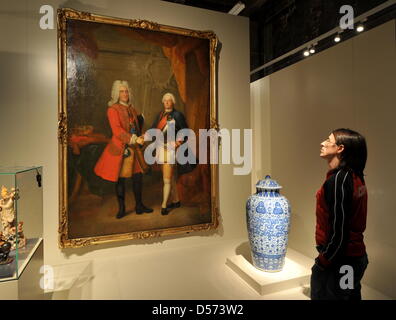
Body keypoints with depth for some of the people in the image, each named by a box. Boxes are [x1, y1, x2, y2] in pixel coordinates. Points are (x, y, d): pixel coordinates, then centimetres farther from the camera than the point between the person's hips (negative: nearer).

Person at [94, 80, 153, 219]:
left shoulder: (131, 108, 13)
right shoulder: (113, 109, -6)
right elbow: (117, 131, -17)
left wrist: (139, 139, 10)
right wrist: (134, 139, -24)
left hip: (134, 148, 6)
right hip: (120, 148, -6)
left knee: (138, 176, 7)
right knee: (120, 178, 3)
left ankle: (139, 206, 21)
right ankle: (121, 208, 18)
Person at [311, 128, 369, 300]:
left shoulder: (338, 179, -23)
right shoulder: (355, 176, 5)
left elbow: (338, 230, -23)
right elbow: (350, 220, 11)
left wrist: (323, 262, -12)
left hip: (340, 260, -8)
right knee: (350, 295, 22)